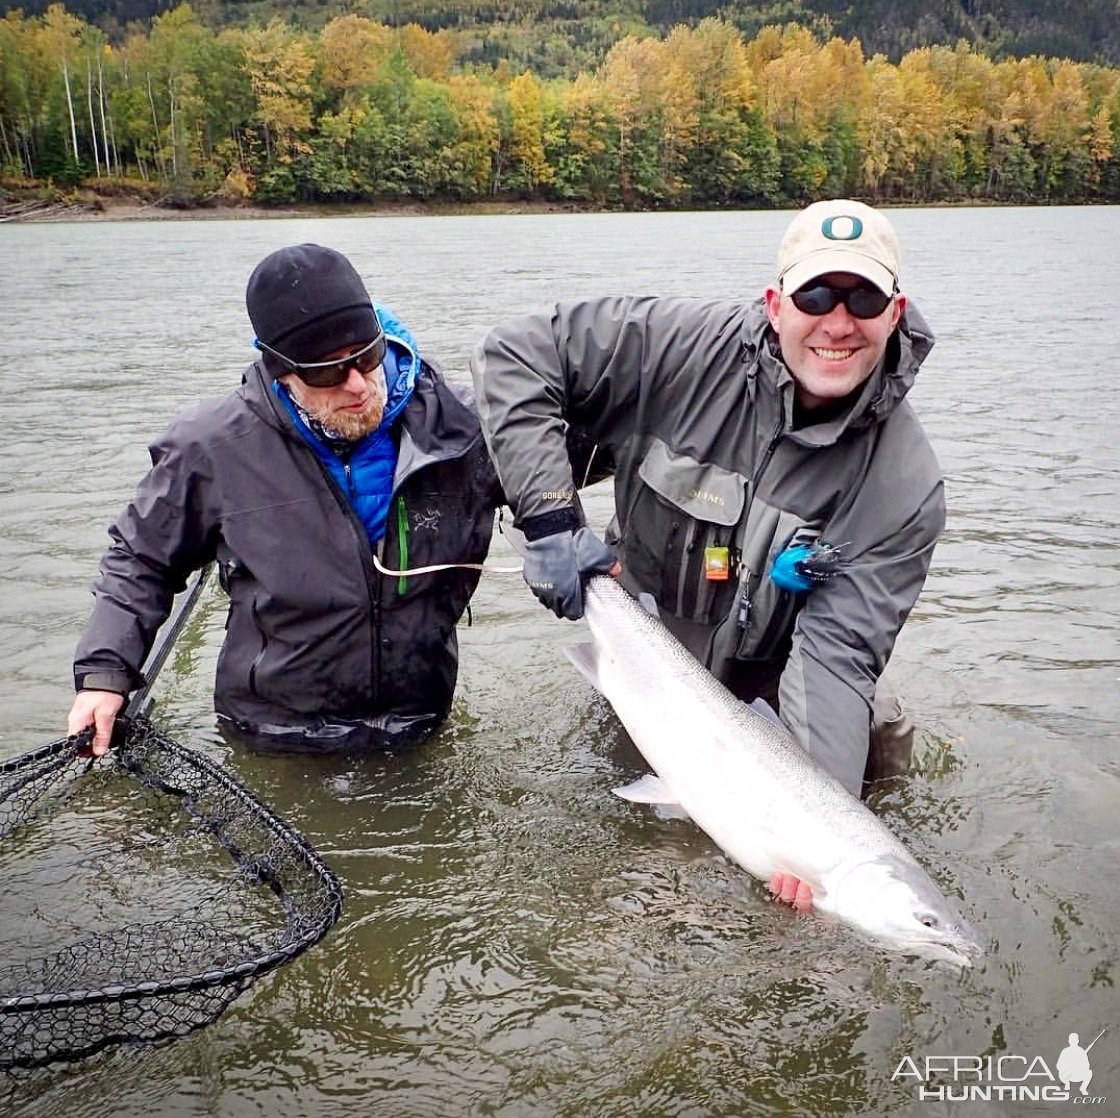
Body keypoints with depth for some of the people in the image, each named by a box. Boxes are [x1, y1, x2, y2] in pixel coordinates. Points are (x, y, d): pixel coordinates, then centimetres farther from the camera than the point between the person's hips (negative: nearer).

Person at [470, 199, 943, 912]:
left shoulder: (908, 484, -20)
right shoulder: (691, 346, -22)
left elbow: (837, 649, -25)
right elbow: (516, 353, -19)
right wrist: (549, 515, -28)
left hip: (761, 687, 1)